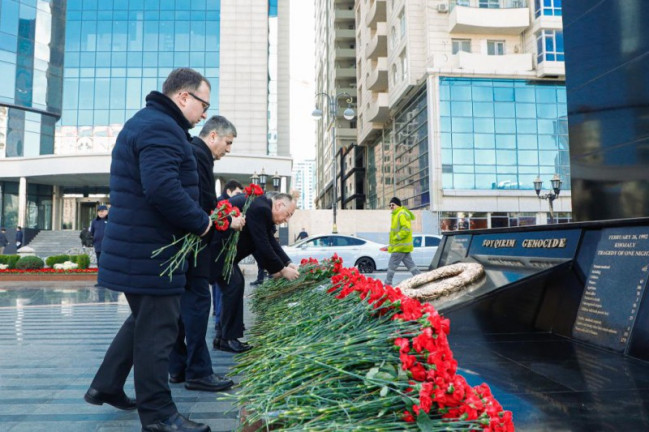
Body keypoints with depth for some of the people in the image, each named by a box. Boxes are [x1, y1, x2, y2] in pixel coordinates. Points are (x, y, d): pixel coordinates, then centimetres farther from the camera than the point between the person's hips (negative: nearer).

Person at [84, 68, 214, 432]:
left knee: (144, 320, 23)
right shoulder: (161, 127, -17)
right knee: (157, 330, 0)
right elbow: (162, 188, -30)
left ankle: (106, 386, 35)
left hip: (139, 246, 11)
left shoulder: (149, 122, 19)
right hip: (151, 251, -11)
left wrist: (194, 219, 14)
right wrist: (200, 222, -16)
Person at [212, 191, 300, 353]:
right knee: (234, 284, -12)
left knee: (234, 284, 12)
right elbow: (263, 245, -22)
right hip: (213, 245, -11)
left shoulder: (263, 207, 10)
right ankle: (228, 339, -2)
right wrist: (282, 270, -13)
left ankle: (224, 336, 19)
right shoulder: (259, 208, -23)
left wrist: (288, 263, 0)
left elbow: (270, 241, 9)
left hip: (221, 245, 11)